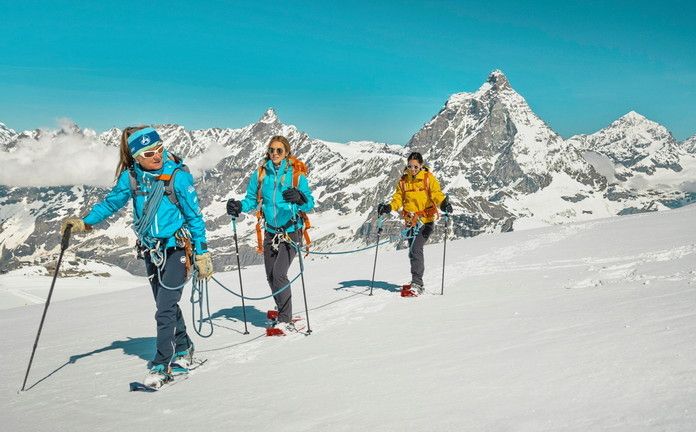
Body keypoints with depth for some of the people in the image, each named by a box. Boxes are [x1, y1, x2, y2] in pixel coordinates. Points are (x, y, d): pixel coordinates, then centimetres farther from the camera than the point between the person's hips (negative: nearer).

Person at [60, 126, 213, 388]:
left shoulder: (178, 176, -16)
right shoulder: (131, 177, -4)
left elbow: (194, 216, -10)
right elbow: (112, 202, 9)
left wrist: (202, 254, -8)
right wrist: (84, 223, -4)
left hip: (177, 249, -5)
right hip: (151, 251, 5)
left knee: (165, 308, -10)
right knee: (167, 305, 16)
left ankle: (162, 366, -1)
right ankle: (183, 350, 33)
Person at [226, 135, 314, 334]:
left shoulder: (296, 174, -7)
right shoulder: (260, 174, 3)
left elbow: (310, 203, -13)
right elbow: (252, 199, 7)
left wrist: (299, 197, -35)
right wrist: (239, 206, -14)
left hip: (291, 231, -5)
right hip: (270, 232, 5)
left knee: (279, 273, -18)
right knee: (271, 277, 9)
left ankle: (285, 320, -11)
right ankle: (283, 313, 29)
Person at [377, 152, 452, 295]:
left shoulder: (428, 178, -2)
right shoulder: (403, 181, 9)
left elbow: (436, 193, -14)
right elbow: (398, 199, 9)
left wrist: (443, 203, -35)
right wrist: (389, 207, -10)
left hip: (426, 220, -5)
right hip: (410, 221, 5)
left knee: (415, 250, -19)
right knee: (413, 252, 10)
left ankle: (416, 284, -16)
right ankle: (417, 283, 24)